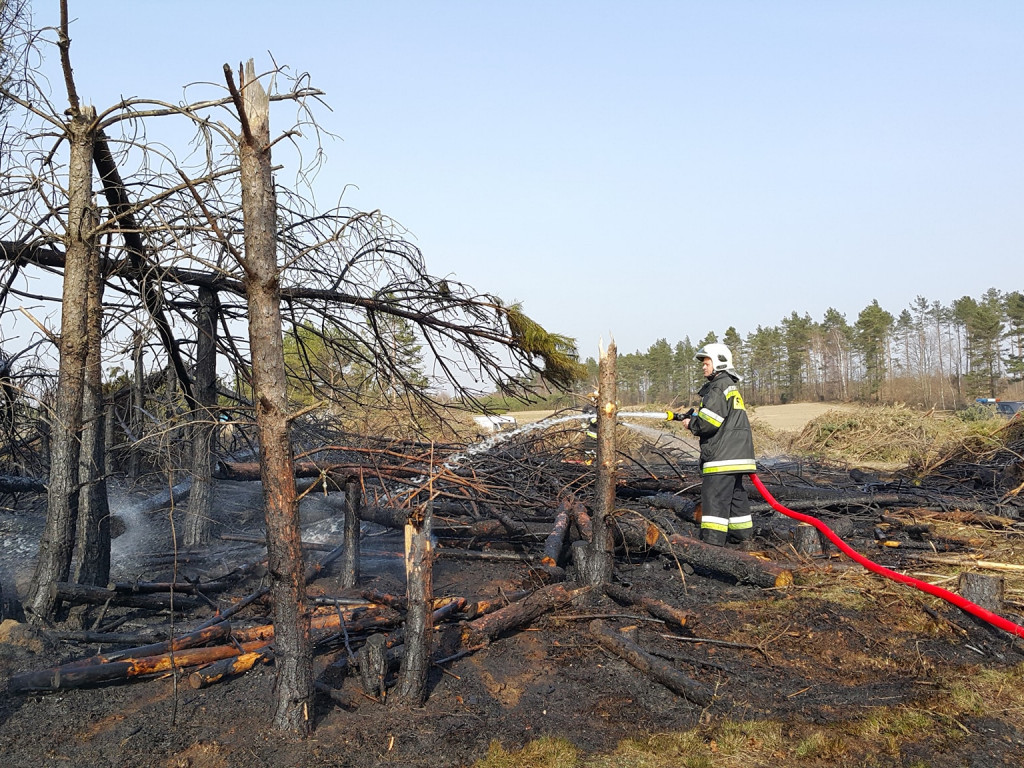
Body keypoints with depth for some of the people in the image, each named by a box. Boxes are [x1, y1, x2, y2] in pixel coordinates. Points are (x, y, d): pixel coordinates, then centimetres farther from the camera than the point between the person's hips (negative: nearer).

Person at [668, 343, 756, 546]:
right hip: (735, 453, 11)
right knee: (735, 492, 17)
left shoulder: (719, 387, -12)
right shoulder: (731, 386, 21)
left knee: (714, 493, -10)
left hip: (722, 453, -11)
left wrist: (691, 424, -1)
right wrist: (690, 417, 13)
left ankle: (712, 537, -10)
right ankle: (742, 532, 24)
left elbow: (709, 421, -20)